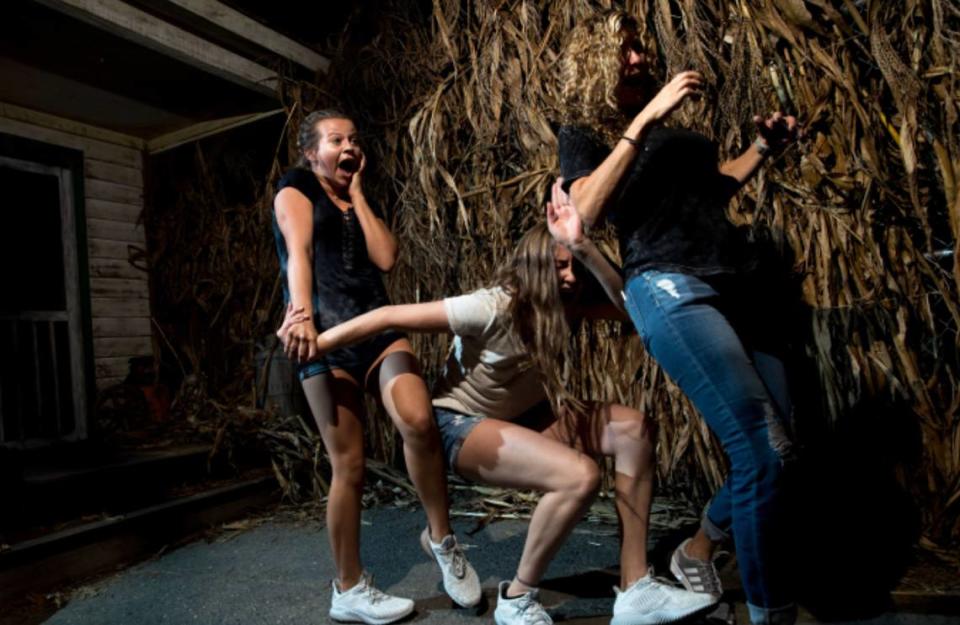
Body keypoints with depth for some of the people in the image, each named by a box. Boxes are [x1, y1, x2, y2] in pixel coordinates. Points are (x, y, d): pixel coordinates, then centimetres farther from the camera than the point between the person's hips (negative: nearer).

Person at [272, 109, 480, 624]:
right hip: (325, 331, -4)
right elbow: (298, 253, -8)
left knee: (419, 421, -23)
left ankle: (440, 537, -2)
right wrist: (302, 316, -23)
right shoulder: (295, 188, 12)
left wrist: (357, 193, 11)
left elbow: (385, 257, 5)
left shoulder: (361, 204, 26)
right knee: (348, 464, -4)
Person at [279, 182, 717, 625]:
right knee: (580, 475, -30)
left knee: (634, 429, -12)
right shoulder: (493, 309, -25)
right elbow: (390, 317, -25)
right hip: (463, 426, -7)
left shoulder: (565, 304, -6)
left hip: (521, 418, 7)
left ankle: (635, 589, -8)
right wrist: (312, 346, -23)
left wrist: (583, 247, -33)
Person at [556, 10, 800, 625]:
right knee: (763, 449, -15)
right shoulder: (583, 131, 5)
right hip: (670, 289, -8)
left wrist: (765, 145, 21)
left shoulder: (668, 122, 24)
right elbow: (587, 210, -16)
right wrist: (643, 120, -17)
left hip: (735, 283, 8)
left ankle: (699, 549, 27)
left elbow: (715, 185, 36)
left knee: (778, 447, 5)